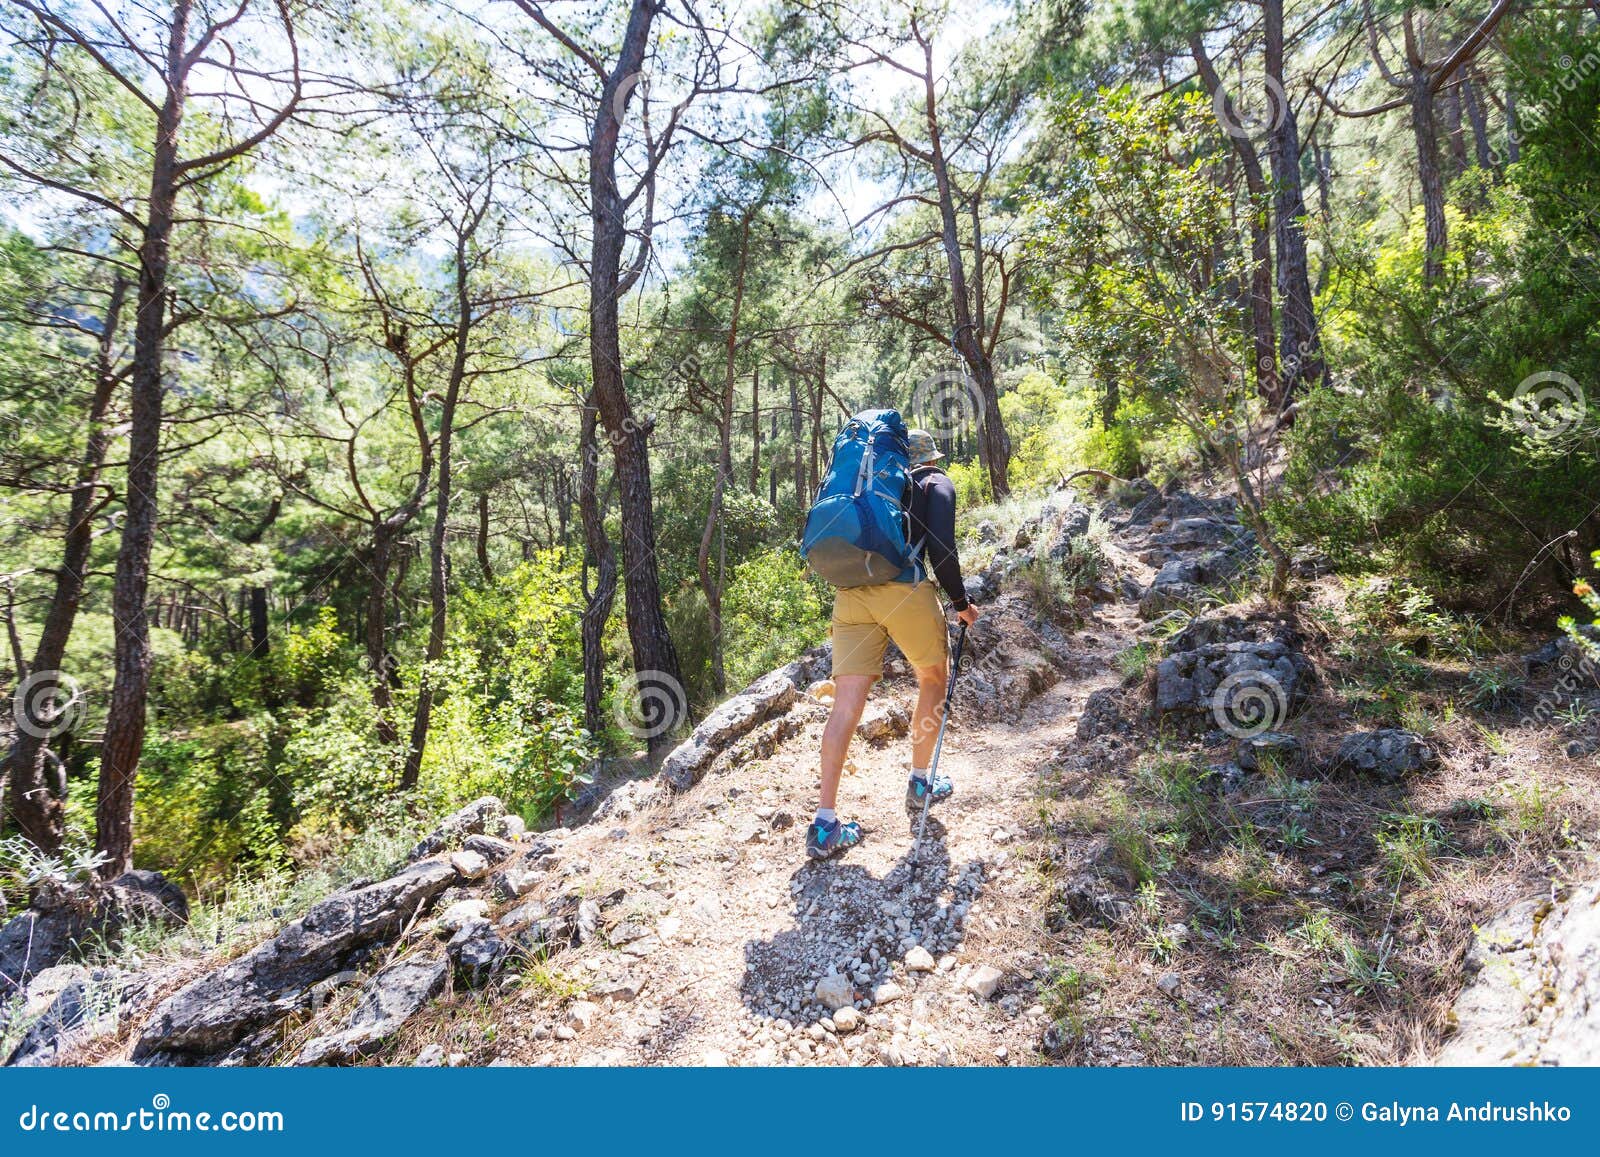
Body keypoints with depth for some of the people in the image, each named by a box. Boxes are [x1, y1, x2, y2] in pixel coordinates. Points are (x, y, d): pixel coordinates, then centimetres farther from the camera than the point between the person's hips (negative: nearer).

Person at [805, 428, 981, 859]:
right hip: (906, 590, -4)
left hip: (850, 593, 4)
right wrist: (961, 602, 10)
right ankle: (921, 783, 30)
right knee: (934, 679, 22)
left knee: (846, 703, 1)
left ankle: (825, 823, -1)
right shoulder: (937, 483, 14)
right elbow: (941, 549, -2)